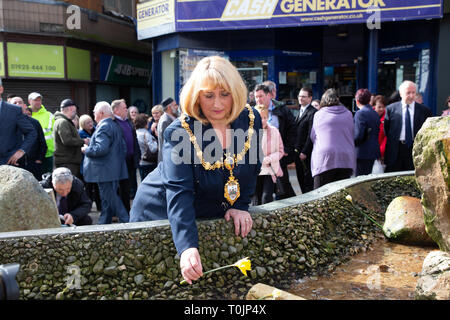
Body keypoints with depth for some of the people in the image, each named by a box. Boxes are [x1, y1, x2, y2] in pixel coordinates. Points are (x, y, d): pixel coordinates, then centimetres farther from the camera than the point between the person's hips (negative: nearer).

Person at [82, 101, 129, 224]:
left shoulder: (104, 127, -15)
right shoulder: (115, 125, 15)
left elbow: (101, 148, -26)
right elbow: (123, 148, 17)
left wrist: (86, 150, -11)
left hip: (105, 172, -10)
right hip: (114, 170, 10)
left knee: (111, 199, -5)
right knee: (107, 199, 16)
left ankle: (126, 221, -3)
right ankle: (104, 223, 26)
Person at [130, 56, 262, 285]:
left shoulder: (251, 119, -12)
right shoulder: (179, 132, -26)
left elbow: (252, 166, 1)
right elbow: (179, 192, -34)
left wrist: (240, 206, -11)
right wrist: (187, 247, -45)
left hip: (213, 215, 4)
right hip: (162, 213, -3)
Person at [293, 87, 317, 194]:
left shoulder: (313, 112, -12)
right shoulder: (300, 112, 17)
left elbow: (311, 134, -16)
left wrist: (305, 152, -18)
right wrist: (295, 149, 11)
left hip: (307, 153, -9)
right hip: (298, 152, 9)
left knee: (308, 180, -2)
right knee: (301, 179, 13)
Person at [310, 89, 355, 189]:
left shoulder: (318, 114, 5)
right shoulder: (348, 114, 11)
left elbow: (312, 137, 14)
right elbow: (351, 135, 19)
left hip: (324, 159, -3)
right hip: (346, 159, 3)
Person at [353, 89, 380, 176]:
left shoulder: (360, 113, -13)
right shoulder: (375, 114, 12)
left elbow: (358, 135, -19)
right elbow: (377, 133, 15)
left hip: (363, 153, -8)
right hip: (373, 152, 9)